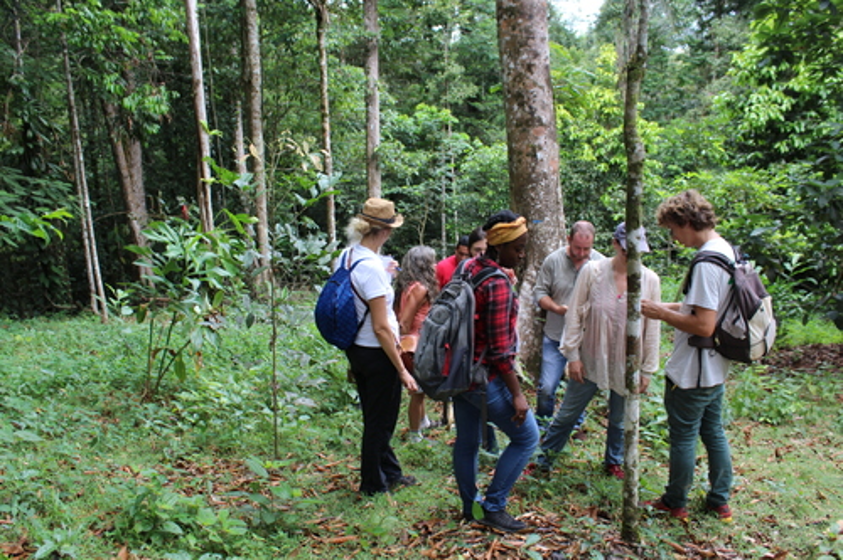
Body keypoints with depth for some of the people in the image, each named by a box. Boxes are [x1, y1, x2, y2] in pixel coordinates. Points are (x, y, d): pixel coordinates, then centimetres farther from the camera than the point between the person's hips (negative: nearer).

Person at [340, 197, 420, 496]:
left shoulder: (346, 257, 2)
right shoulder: (372, 267, -24)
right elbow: (381, 328, -24)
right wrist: (403, 370, -18)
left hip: (355, 348, 9)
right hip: (376, 353, -9)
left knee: (375, 417, 23)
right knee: (380, 421, 11)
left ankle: (390, 473, 42)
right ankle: (373, 484, 29)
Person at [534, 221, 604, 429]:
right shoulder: (553, 260, -4)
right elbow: (540, 293, 0)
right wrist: (557, 308, -16)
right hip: (555, 336, -1)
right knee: (546, 387, -1)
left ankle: (575, 426, 35)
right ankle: (542, 424, 24)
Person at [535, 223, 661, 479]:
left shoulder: (650, 280, -5)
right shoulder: (592, 271, -10)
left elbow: (652, 328, 1)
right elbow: (575, 315, -5)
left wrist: (647, 369, 4)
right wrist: (572, 355, -7)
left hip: (627, 364, 2)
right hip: (591, 360, -1)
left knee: (619, 419, 18)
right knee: (567, 414, 9)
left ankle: (613, 461, 43)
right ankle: (543, 459, 28)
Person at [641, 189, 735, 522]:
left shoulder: (706, 263, -25)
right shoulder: (727, 251, 6)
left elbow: (703, 326, -29)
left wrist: (662, 314, -17)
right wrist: (666, 307, 6)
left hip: (691, 373, -9)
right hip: (715, 369, 9)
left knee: (683, 437, 7)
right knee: (714, 433, 20)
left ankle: (675, 503, 24)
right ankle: (720, 501, 34)